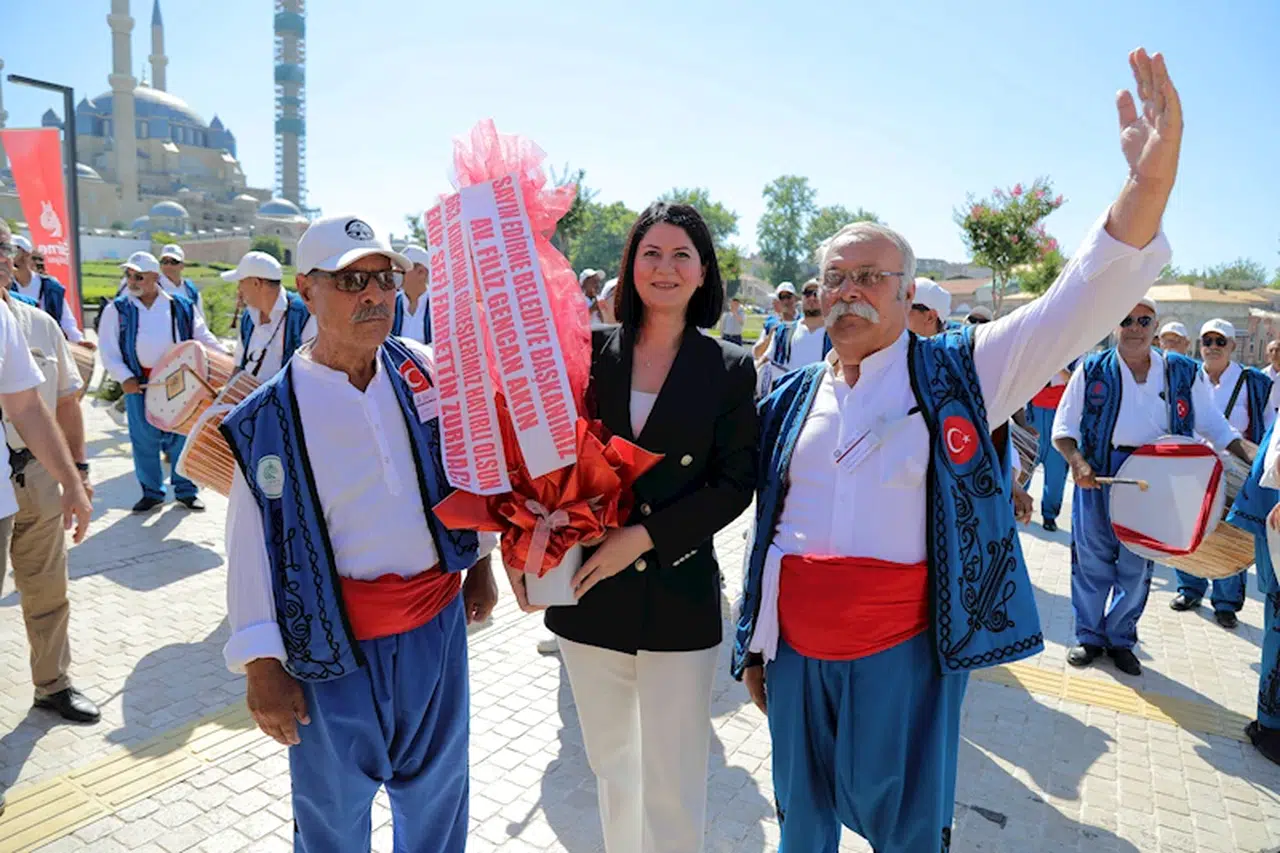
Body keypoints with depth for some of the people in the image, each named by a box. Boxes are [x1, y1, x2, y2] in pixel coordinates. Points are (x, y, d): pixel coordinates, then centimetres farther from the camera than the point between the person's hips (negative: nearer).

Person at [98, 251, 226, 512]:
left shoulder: (181, 306, 5)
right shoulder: (118, 309, 4)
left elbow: (203, 337, 7)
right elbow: (108, 349, 2)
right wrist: (124, 377, -10)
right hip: (139, 384, 0)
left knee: (181, 436, 5)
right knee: (144, 439, 6)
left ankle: (186, 490, 18)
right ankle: (151, 491, 20)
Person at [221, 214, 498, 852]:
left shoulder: (423, 368, -2)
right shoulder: (269, 416, -11)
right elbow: (252, 544, -8)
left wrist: (480, 561, 14)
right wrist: (262, 665, -6)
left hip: (439, 618, 3)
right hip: (337, 639, -3)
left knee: (437, 786, 22)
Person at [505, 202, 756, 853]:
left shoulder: (730, 369, -3)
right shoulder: (588, 352, 0)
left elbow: (735, 484, -6)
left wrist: (644, 537, -16)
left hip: (679, 599, -2)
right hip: (589, 595, 2)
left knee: (674, 786, 8)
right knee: (609, 766, 21)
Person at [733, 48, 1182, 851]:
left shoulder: (954, 373, -2)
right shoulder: (791, 399, 6)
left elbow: (1076, 309, -15)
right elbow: (767, 528, 10)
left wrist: (1147, 186, -30)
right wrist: (755, 644, 14)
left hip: (905, 654, -3)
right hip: (797, 652, 3)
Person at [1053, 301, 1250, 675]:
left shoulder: (1183, 372, 6)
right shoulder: (1093, 369, 0)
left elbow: (1215, 425, 11)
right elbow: (1064, 426, 0)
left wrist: (1251, 465, 0)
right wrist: (1077, 462, -17)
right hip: (1098, 474, -1)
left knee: (1137, 564, 9)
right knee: (1092, 559, 5)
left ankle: (1121, 639, 26)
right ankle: (1090, 637, 21)